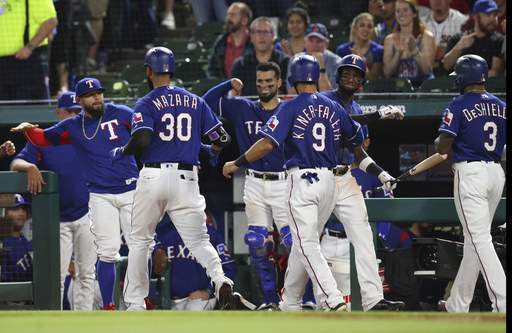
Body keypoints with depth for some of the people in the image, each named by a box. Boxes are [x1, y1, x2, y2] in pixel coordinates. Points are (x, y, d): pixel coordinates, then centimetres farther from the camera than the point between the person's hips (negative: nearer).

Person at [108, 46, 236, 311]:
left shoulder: (146, 104, -2)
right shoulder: (195, 102, 10)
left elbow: (142, 140, -18)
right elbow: (222, 139, 8)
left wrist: (119, 153, 1)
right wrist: (211, 151, 30)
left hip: (153, 178, -2)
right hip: (186, 179, 2)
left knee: (139, 241, 13)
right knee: (198, 241, 1)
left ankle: (135, 304, 14)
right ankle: (220, 280, -28)